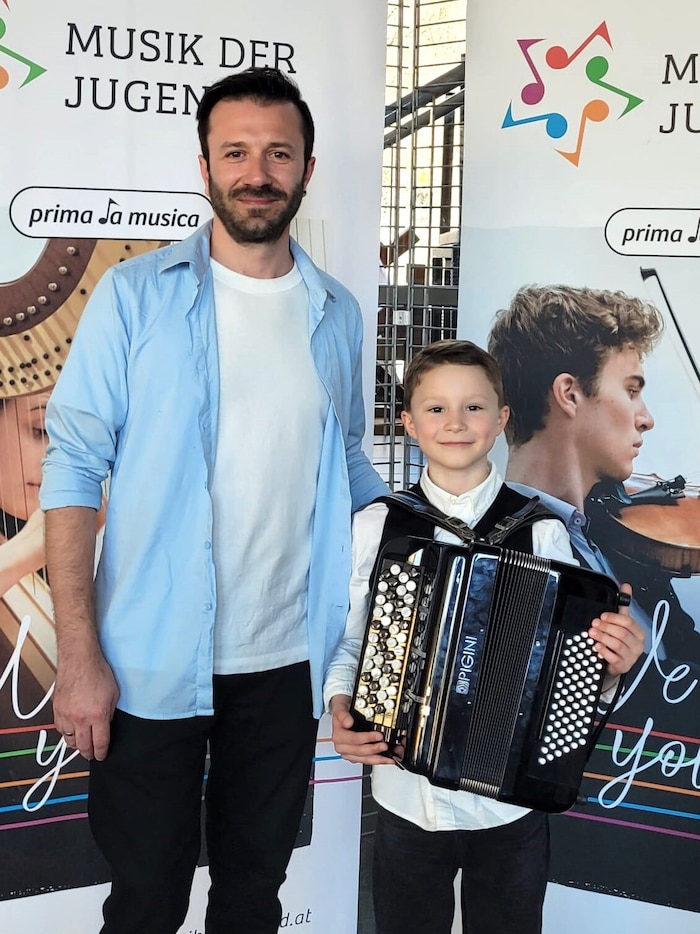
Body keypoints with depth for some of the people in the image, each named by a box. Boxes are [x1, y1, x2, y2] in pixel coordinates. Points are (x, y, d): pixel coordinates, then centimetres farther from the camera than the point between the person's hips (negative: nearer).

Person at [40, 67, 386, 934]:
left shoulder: (337, 314, 6)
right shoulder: (136, 296, -5)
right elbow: (72, 468, -8)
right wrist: (79, 656, -14)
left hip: (285, 662, 4)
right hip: (151, 665, -3)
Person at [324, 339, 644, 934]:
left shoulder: (542, 532, -5)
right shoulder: (374, 528, -3)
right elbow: (347, 645, 3)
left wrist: (611, 663, -20)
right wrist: (342, 708, -15)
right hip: (406, 800, 1)